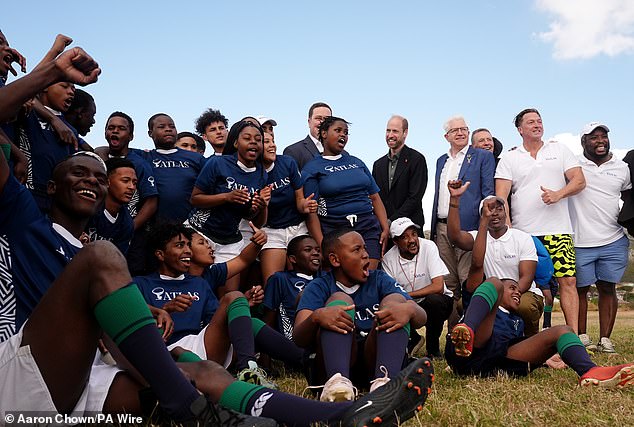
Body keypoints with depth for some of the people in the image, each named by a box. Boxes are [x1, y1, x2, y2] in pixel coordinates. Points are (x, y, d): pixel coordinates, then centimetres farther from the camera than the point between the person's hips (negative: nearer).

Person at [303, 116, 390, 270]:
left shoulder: (357, 162, 18)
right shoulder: (311, 169, 5)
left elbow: (375, 197, 14)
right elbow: (311, 211, -3)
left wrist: (386, 229, 2)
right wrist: (322, 245, -13)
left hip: (368, 229, 3)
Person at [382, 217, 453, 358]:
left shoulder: (428, 247, -19)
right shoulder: (389, 259, -10)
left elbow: (438, 287, -25)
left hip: (438, 302, -3)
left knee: (433, 300, -35)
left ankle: (433, 349, -7)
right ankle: (412, 338, 13)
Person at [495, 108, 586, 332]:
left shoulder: (560, 150, 15)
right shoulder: (509, 158, 9)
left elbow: (579, 180, 8)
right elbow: (501, 196, 0)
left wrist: (558, 194, -12)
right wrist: (507, 229, -11)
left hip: (558, 230, 1)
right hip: (523, 233, -1)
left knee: (568, 281, -5)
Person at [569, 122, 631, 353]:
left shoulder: (622, 168, 10)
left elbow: (629, 197, 20)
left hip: (614, 241, 3)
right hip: (580, 242, -3)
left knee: (608, 289, 6)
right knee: (580, 289, 6)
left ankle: (605, 340, 13)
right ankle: (582, 337, 17)